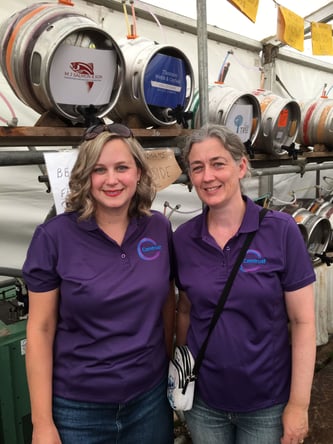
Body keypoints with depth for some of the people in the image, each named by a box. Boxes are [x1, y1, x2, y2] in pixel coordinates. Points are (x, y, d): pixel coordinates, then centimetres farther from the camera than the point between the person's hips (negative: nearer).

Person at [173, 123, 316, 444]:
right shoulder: (183, 238, -6)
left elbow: (302, 321, -10)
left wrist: (299, 404, -9)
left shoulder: (281, 230, -14)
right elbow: (185, 311, 6)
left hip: (268, 403, -2)